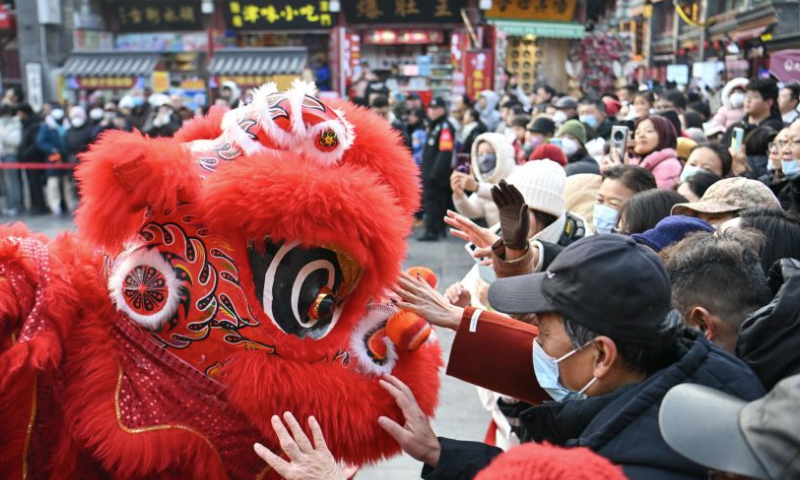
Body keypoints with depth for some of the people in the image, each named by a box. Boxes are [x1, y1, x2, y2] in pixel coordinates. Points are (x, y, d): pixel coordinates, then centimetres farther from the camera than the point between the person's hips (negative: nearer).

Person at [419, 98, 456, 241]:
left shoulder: (445, 128, -13)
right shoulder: (433, 127, 19)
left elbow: (445, 153, -22)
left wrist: (434, 174, -23)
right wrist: (425, 171, 19)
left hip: (438, 176, -9)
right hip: (430, 174, 10)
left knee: (433, 202, -9)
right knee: (437, 202, 13)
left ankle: (432, 232, -7)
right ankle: (439, 229, 21)